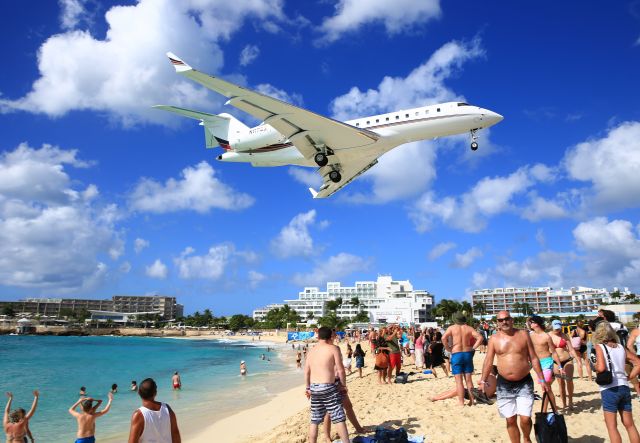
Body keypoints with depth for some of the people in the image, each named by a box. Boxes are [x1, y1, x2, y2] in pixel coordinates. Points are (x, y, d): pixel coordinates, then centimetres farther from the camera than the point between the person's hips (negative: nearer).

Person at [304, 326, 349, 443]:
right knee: (339, 418, 0)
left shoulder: (311, 351, 10)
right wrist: (344, 385, 3)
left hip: (314, 388, 6)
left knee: (314, 420, 13)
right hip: (328, 387, -6)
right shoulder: (333, 348, -7)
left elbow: (307, 372, 13)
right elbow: (340, 370, -10)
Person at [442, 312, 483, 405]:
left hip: (456, 355, -3)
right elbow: (480, 338, -6)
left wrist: (448, 349, -5)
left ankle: (461, 402, 3)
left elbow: (444, 338, -16)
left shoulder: (452, 328, -2)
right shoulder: (469, 328, 4)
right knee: (468, 379, 13)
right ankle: (471, 401, 16)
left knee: (459, 380, 1)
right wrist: (473, 348, 1)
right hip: (468, 354, 3)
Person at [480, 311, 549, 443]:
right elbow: (488, 361, -1)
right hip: (504, 384, 1)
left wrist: (541, 379, 0)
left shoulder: (523, 334, -1)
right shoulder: (494, 338, -1)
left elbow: (533, 358, 2)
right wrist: (483, 380, -9)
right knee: (510, 420, 7)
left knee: (525, 419, -6)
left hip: (524, 383, -1)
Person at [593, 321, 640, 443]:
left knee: (612, 426, 4)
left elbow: (601, 368, -20)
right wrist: (629, 377, 12)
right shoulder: (621, 347, 9)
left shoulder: (599, 347, -7)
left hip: (609, 389, -6)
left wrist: (595, 367, 1)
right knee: (629, 424, 17)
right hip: (624, 387, 6)